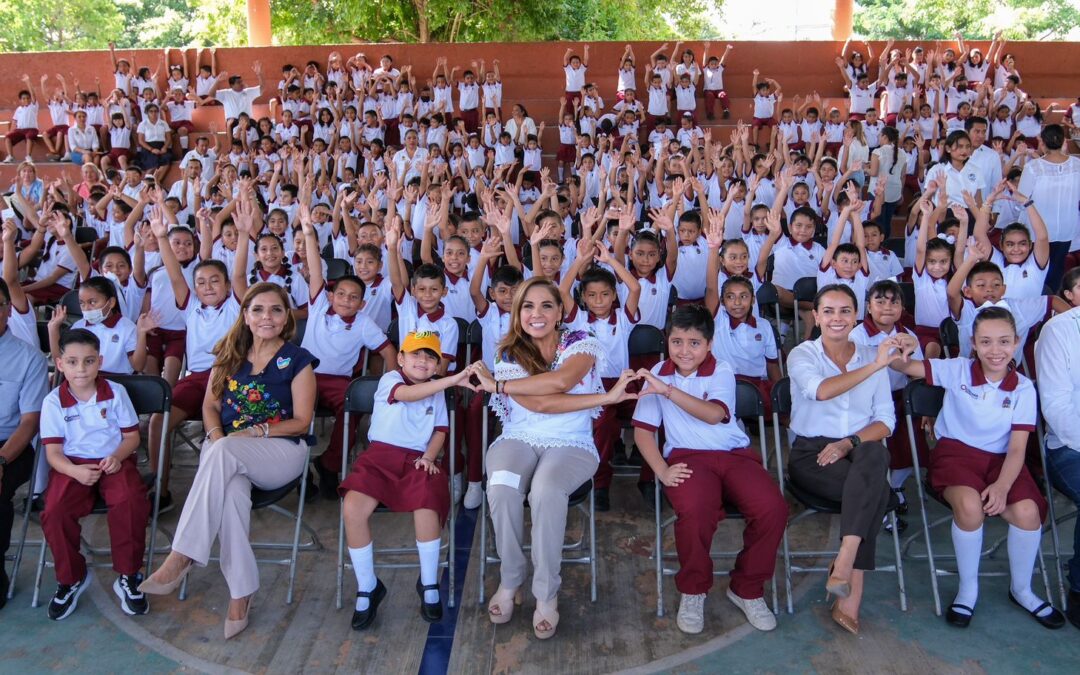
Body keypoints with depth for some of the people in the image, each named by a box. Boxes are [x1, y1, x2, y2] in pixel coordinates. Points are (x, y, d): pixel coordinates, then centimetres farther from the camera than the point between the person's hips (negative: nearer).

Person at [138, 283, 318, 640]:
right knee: (232, 489, -34)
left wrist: (256, 431, -15)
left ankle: (181, 557, -34)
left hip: (281, 452, -3)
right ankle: (240, 593, -29)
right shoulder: (229, 354, 14)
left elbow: (301, 421, -2)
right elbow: (210, 405, 14)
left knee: (223, 452, -36)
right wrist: (215, 434, -7)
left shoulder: (297, 360, 2)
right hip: (226, 452, 3)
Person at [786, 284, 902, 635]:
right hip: (811, 454, -2)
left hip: (861, 452, 3)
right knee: (877, 491, -31)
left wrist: (850, 442, -14)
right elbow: (821, 390, -22)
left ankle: (845, 561, -39)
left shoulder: (871, 357, 13)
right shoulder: (802, 355, 3)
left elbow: (886, 420, 5)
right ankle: (852, 593, -26)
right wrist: (875, 366, -26)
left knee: (875, 452, -36)